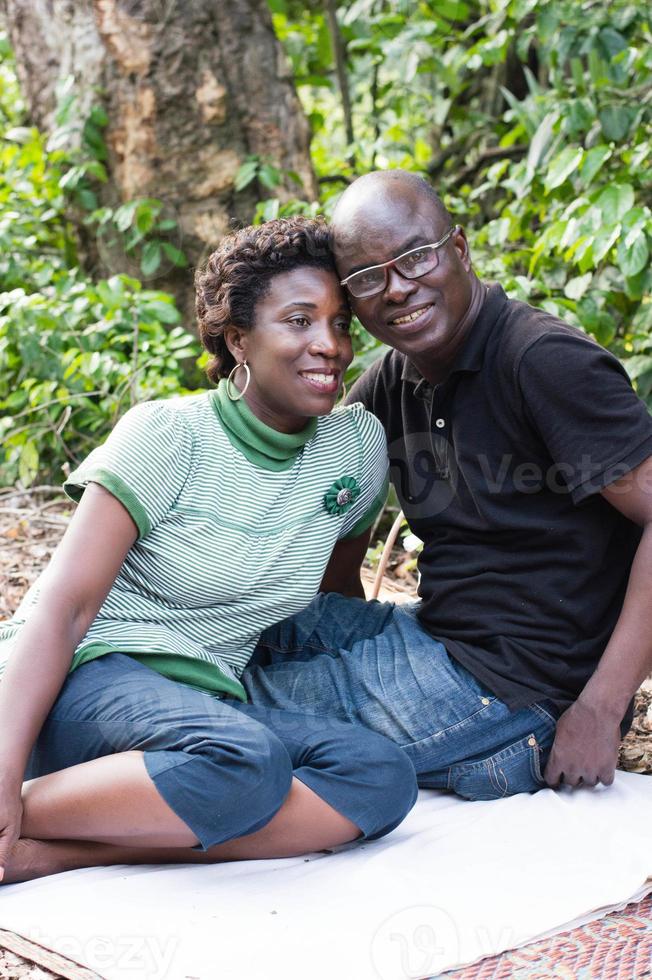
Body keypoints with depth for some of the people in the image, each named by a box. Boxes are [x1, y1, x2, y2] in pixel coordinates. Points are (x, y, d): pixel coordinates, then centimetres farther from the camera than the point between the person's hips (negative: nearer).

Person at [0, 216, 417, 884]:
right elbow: (63, 607, -14)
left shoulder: (358, 447, 7)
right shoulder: (168, 435, -8)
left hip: (204, 703, 7)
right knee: (247, 761, -37)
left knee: (383, 778, -24)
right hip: (87, 679, -6)